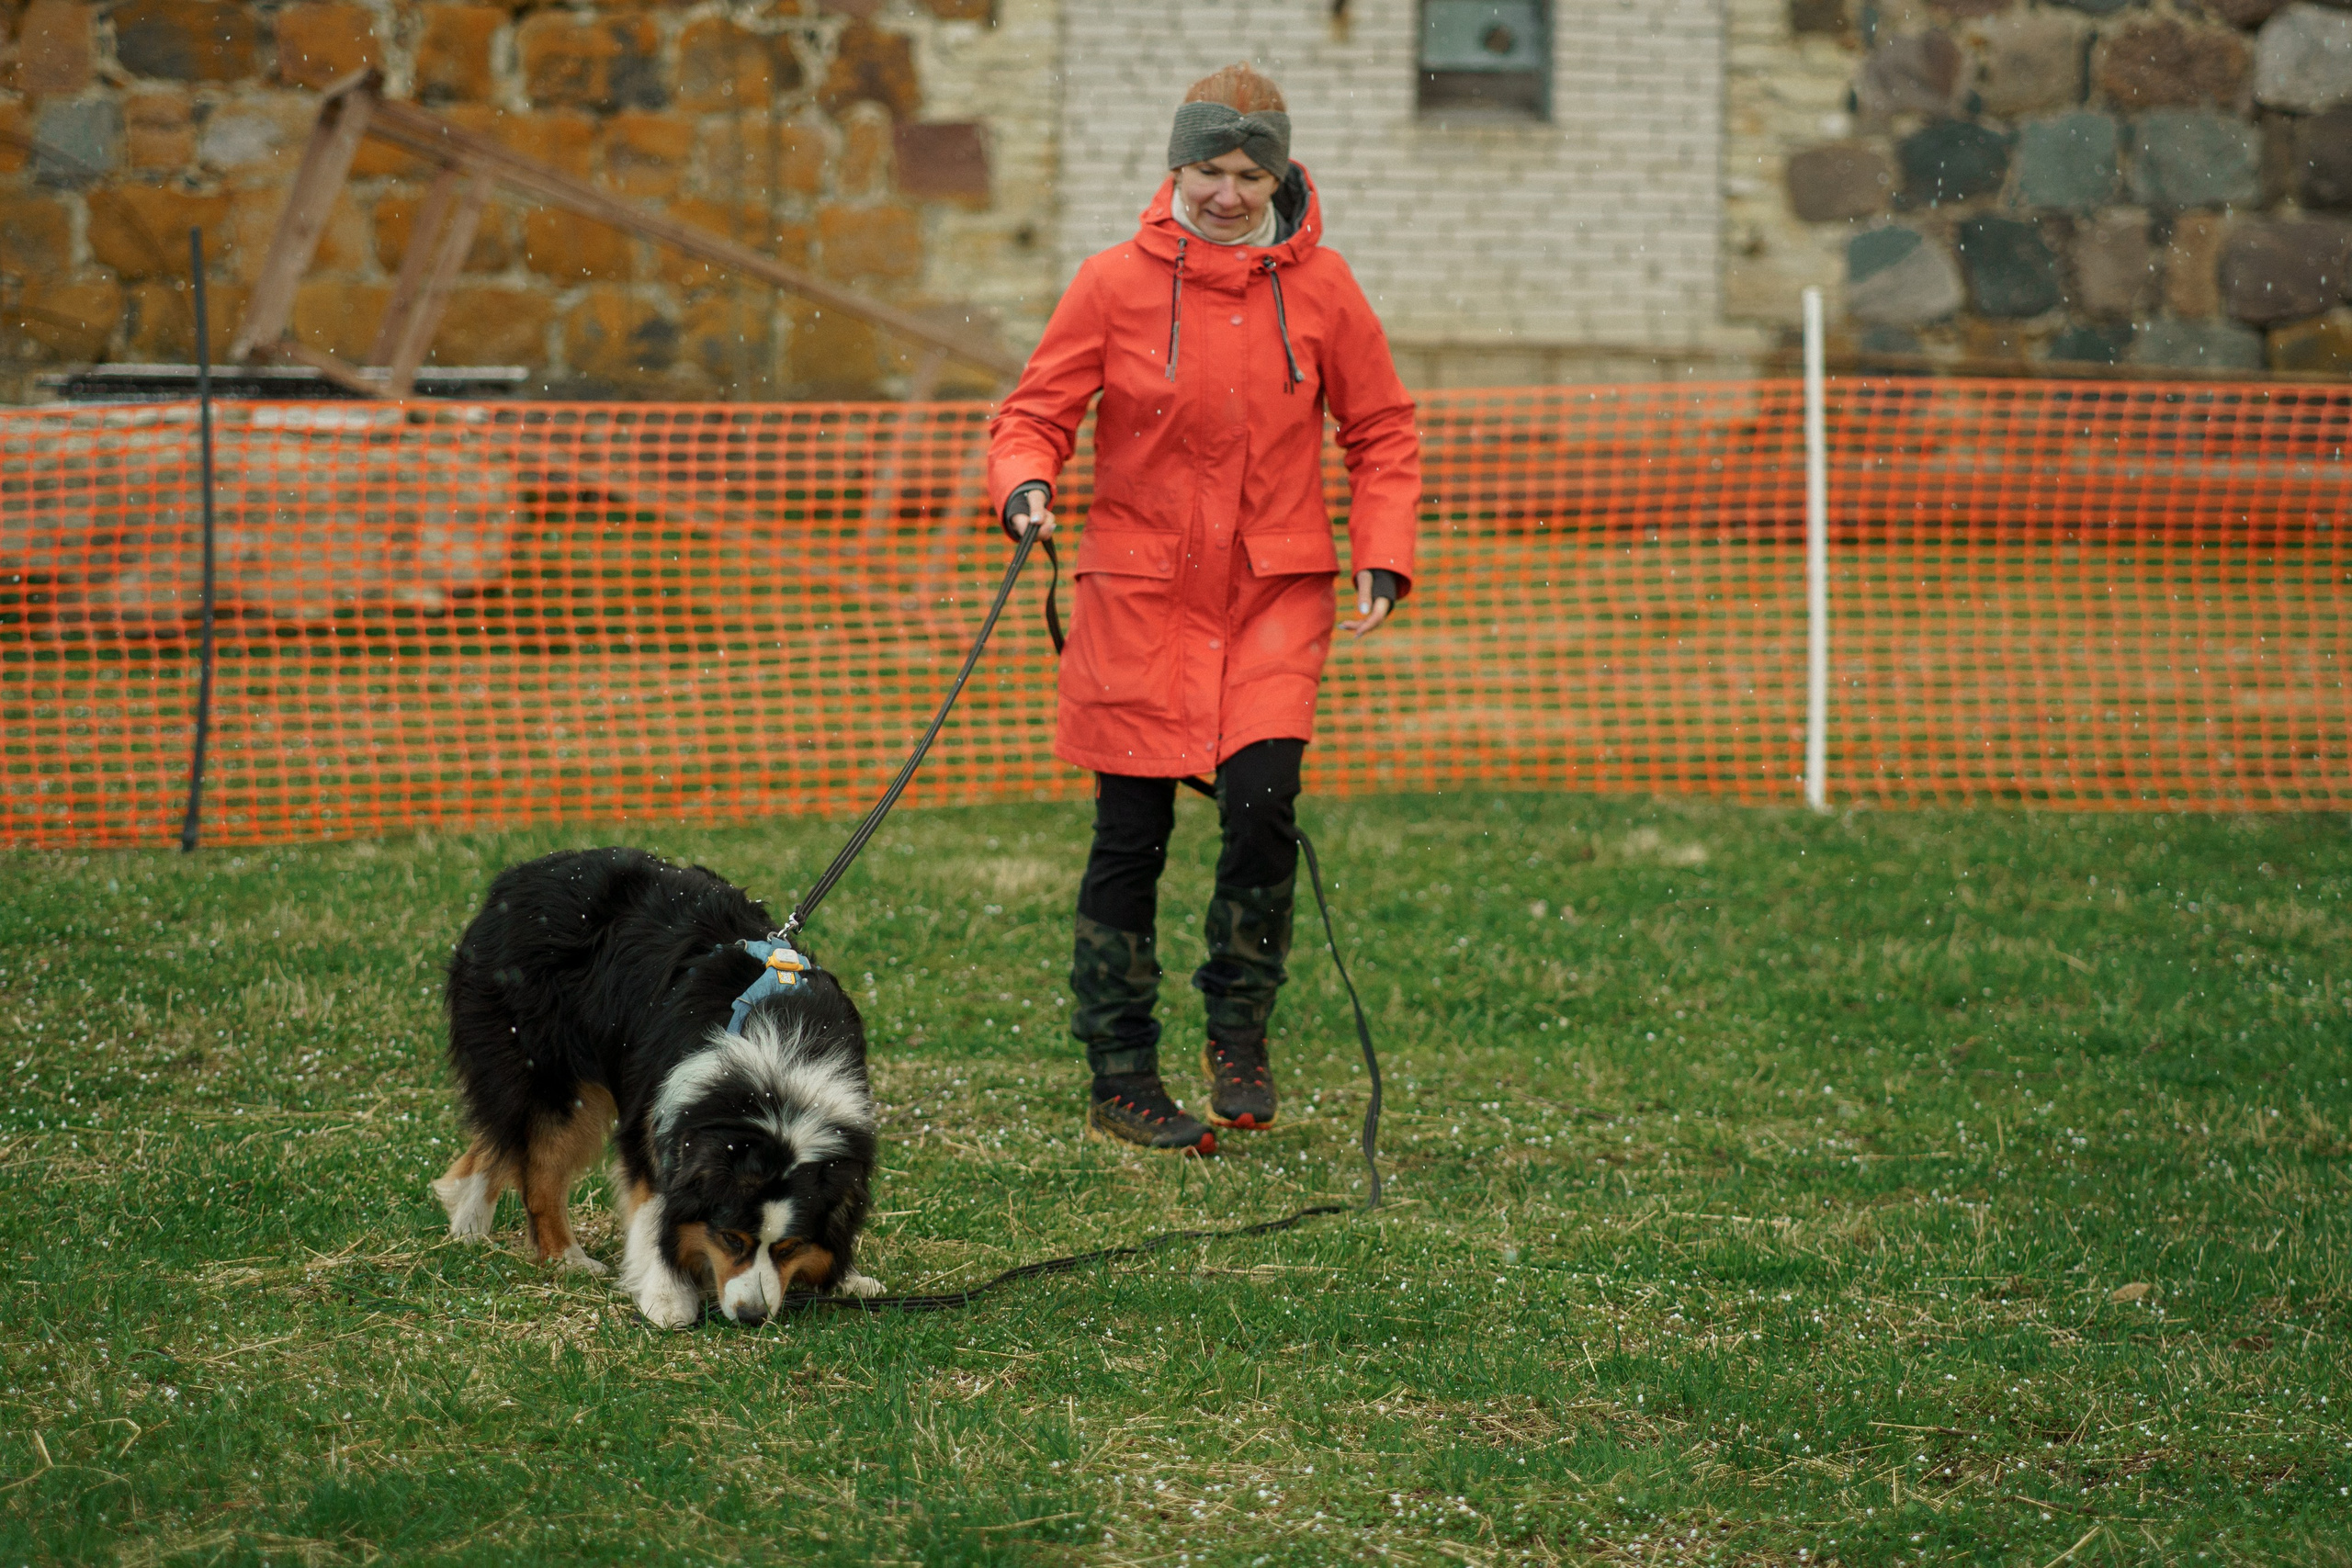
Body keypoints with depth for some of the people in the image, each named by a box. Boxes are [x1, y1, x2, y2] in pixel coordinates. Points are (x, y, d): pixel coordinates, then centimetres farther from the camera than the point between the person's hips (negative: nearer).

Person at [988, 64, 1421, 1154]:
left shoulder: (1319, 286, 2)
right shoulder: (1116, 284, -3)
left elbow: (1381, 432, 10)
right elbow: (1036, 411, 2)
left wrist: (1382, 558, -2)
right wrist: (1024, 483, -20)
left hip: (1275, 590, 1)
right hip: (1141, 592, -1)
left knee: (1262, 799, -15)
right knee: (1131, 834, 1)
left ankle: (1239, 1033, 5)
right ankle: (1120, 1078, 11)